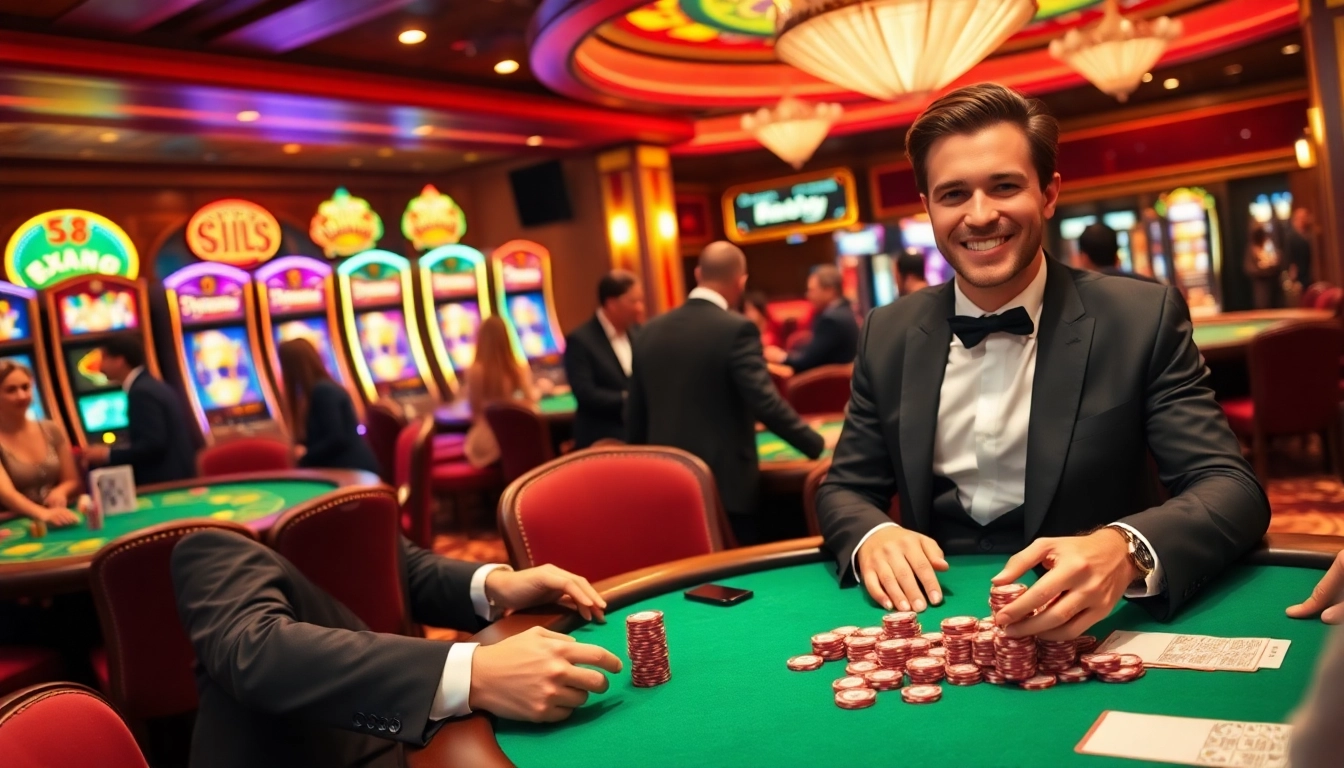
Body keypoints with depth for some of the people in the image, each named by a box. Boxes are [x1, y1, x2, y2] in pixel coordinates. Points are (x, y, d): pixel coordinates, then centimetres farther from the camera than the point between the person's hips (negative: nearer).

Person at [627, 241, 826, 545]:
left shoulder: (650, 331, 7)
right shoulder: (737, 329, -12)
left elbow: (635, 417, 12)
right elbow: (766, 403, -18)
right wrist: (818, 446, -7)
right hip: (725, 484, -6)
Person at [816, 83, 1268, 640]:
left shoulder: (1142, 320, -6)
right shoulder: (888, 336, 3)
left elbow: (1233, 489, -10)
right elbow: (844, 489, 8)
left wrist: (1125, 551, -32)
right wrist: (871, 536, -17)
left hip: (1080, 627, -1)